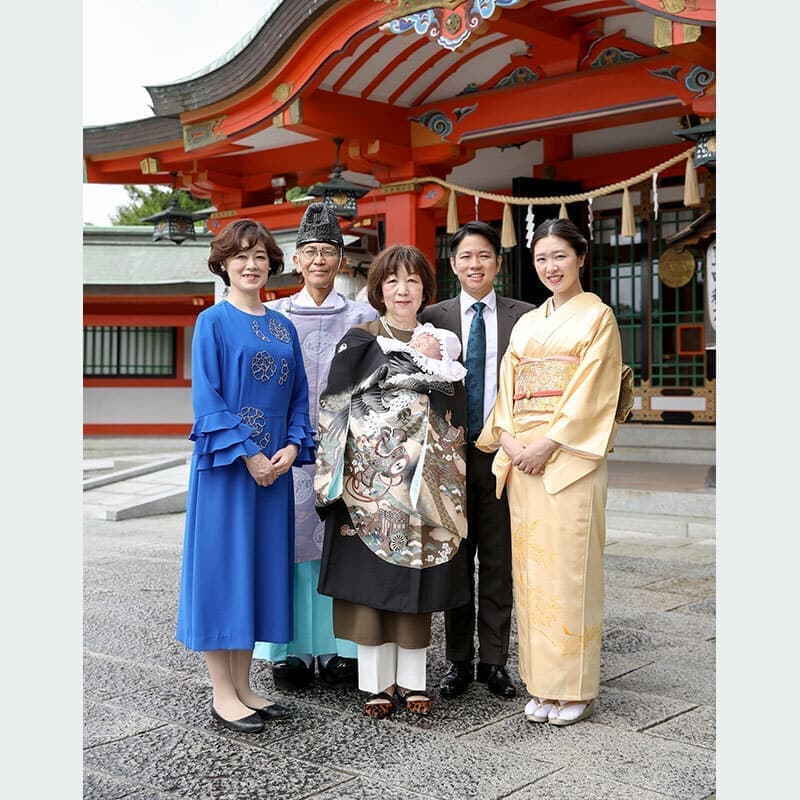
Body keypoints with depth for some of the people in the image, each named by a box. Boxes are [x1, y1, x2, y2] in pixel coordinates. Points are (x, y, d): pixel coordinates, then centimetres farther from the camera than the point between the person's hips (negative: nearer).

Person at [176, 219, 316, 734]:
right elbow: (206, 397, -10)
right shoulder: (213, 322, -2)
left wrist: (293, 446, -5)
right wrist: (247, 454, -16)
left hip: (275, 465, 6)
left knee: (262, 567, 9)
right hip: (225, 462, -5)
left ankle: (243, 687, 20)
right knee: (223, 563, -1)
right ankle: (223, 694, 9)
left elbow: (299, 395, 12)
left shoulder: (283, 327, 13)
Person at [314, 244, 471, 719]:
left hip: (424, 482, 3)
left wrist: (431, 363, -6)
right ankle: (375, 683, 10)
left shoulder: (440, 342, 14)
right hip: (372, 480, -3)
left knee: (417, 581, 7)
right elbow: (352, 400, -13)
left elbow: (457, 410, 5)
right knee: (371, 579, -1)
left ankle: (412, 681, 17)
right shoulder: (359, 341, 3)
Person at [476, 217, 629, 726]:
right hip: (522, 459, 6)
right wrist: (508, 439, -4)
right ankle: (543, 685, 16)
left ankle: (576, 689, 7)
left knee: (570, 569, -5)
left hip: (571, 457, -5)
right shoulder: (526, 324, 18)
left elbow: (592, 390, -9)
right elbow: (508, 389, 13)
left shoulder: (597, 316, 1)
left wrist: (548, 444, -15)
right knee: (531, 569, 6)